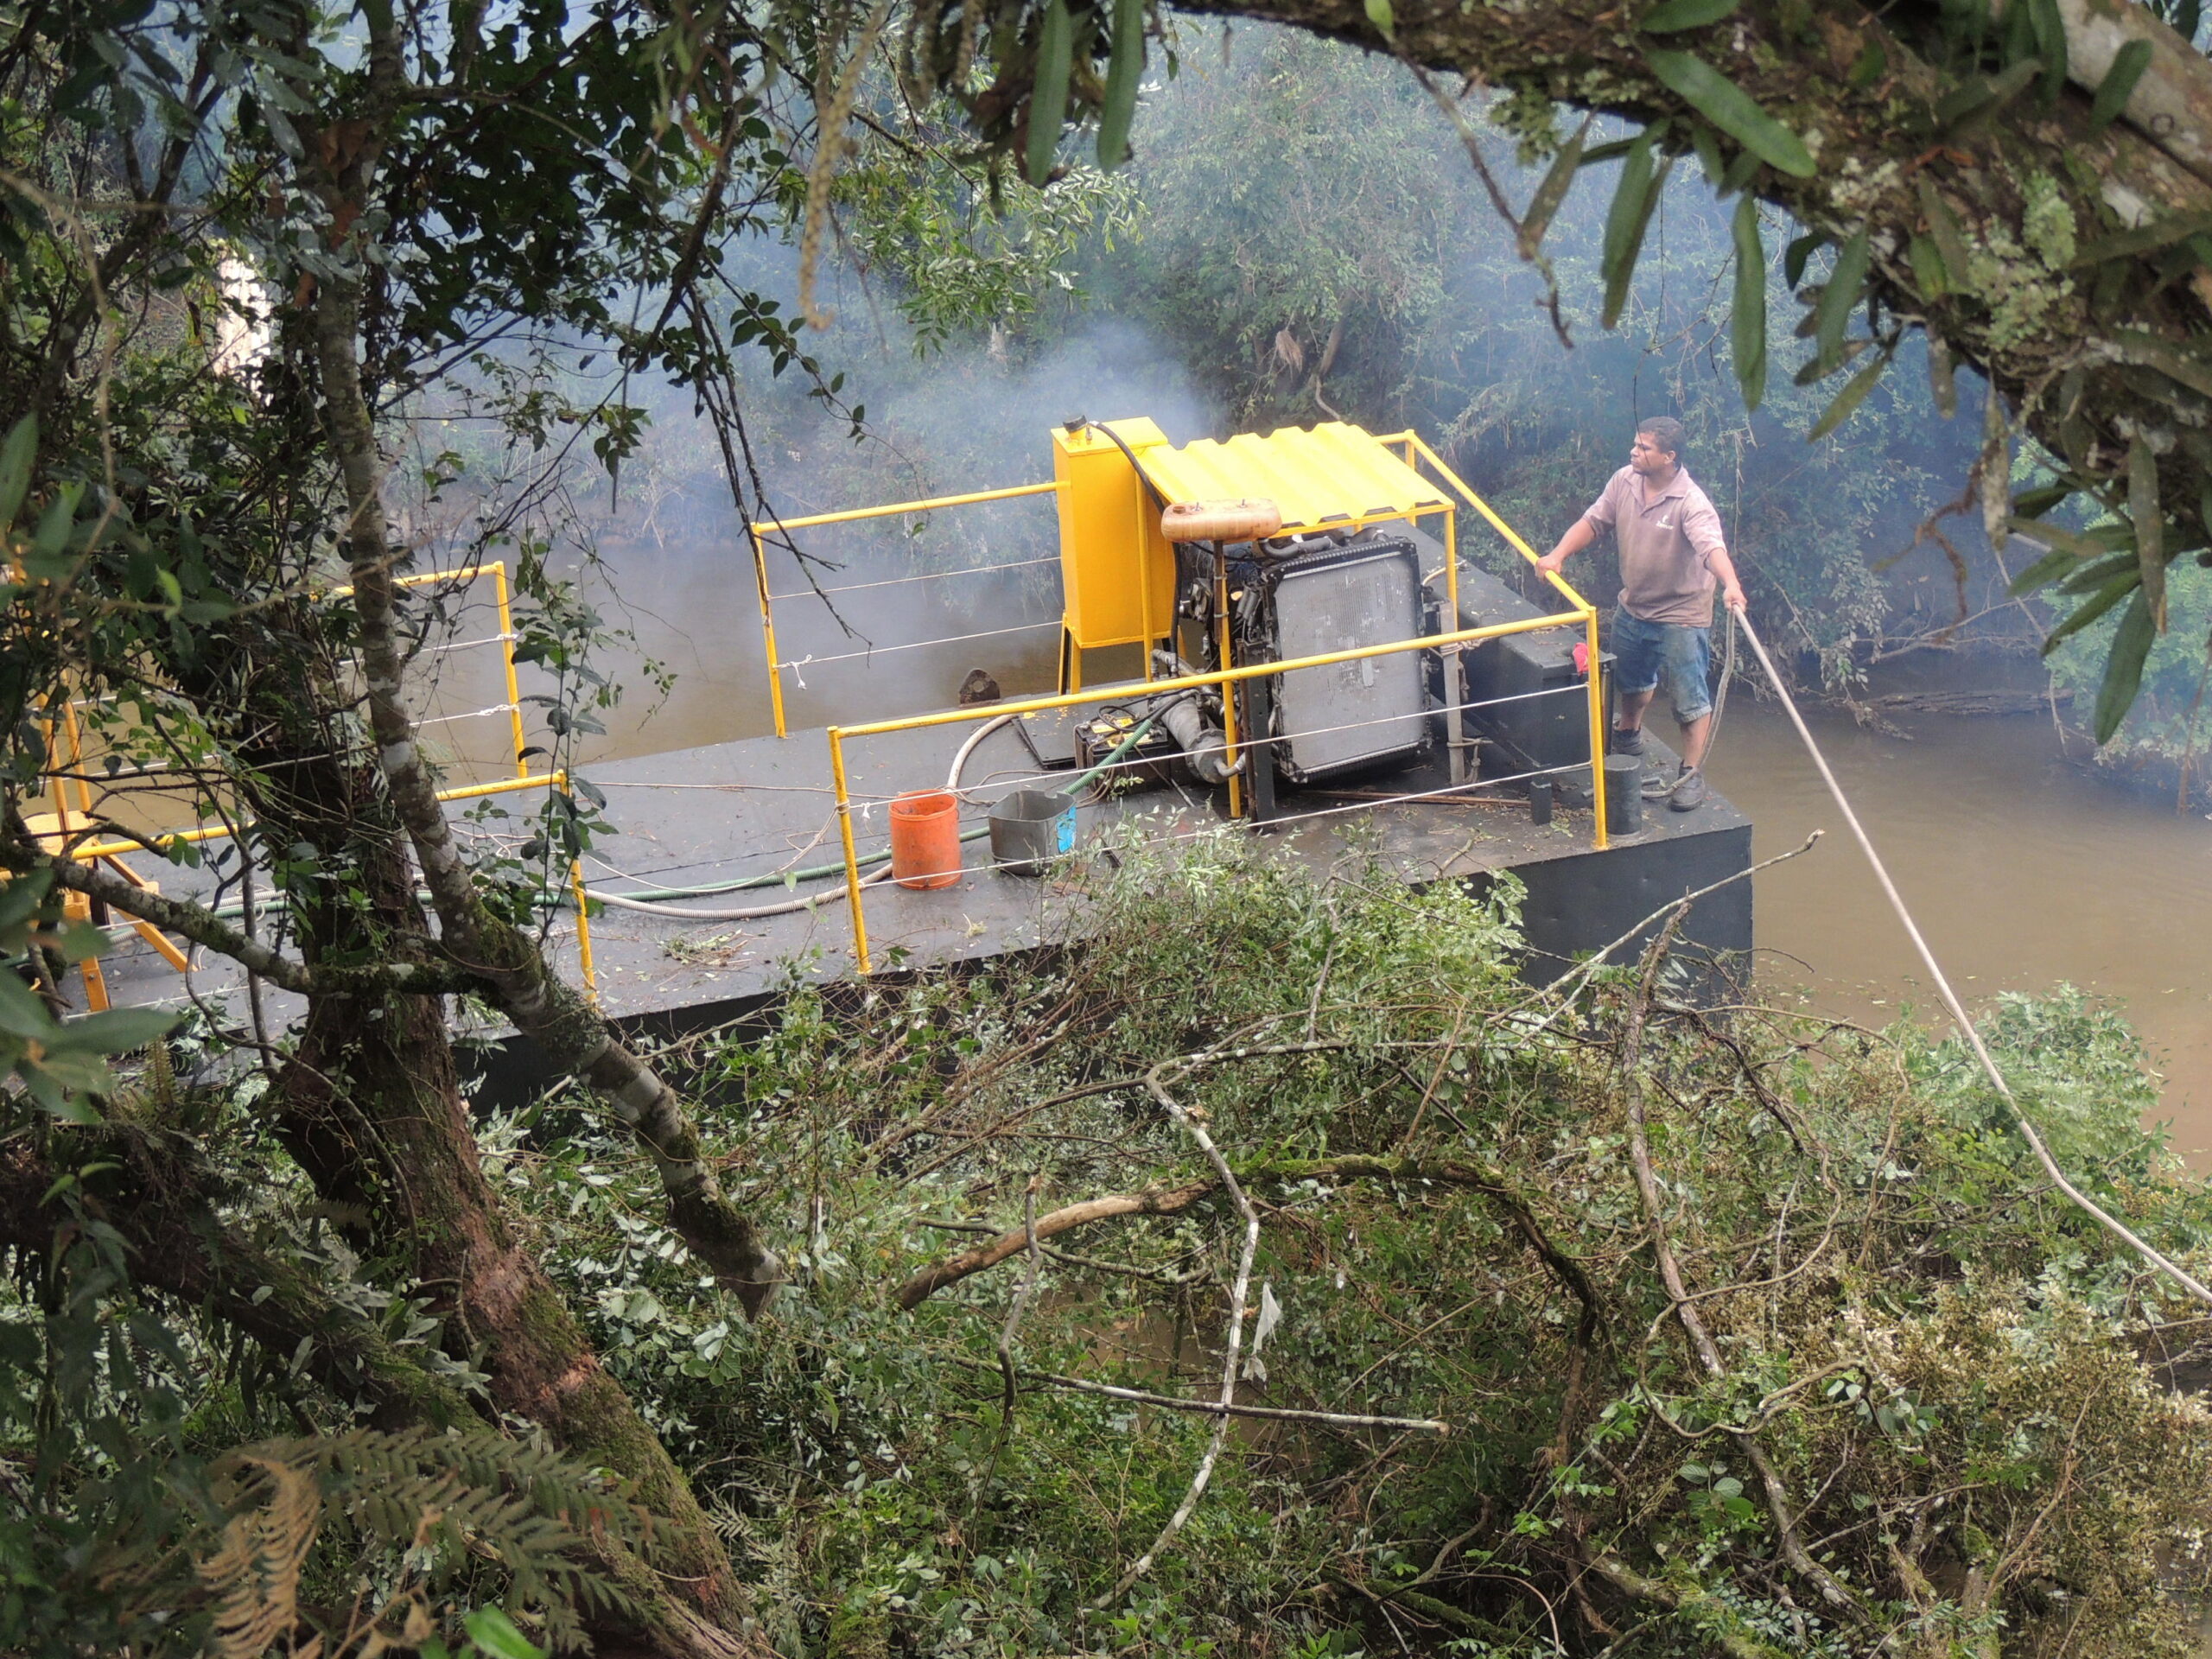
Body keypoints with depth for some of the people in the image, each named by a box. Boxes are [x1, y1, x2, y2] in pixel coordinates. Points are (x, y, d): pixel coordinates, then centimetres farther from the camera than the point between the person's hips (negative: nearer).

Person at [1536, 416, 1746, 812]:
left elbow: (1712, 546, -42)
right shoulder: (1624, 482, -7)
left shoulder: (1690, 502, -28)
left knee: (1691, 700, -2)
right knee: (1630, 681, 29)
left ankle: (1692, 775, 8)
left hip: (1681, 617, -7)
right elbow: (1593, 521, 3)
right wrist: (1558, 555, -10)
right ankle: (1628, 736, 54)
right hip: (1633, 608, 8)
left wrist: (1730, 584, -60)